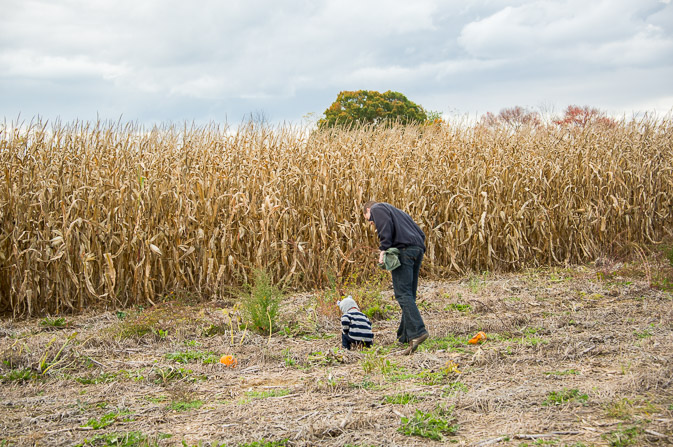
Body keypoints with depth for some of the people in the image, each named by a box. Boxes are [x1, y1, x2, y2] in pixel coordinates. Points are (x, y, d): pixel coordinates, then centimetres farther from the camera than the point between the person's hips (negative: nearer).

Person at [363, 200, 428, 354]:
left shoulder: (376, 208, 14)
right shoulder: (398, 212, 37)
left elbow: (386, 227, -9)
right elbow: (421, 234, 27)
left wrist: (383, 250, -13)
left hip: (403, 249, -8)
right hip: (418, 249, 8)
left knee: (403, 294, -15)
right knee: (409, 295, 10)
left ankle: (417, 332, -29)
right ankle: (404, 336, 9)